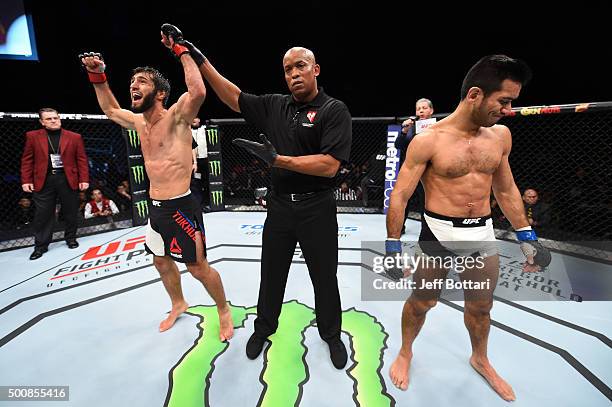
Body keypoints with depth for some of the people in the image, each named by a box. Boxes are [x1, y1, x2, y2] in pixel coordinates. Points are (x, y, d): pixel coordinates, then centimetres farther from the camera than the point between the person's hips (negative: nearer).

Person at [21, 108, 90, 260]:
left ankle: (71, 238, 24)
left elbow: (82, 160, 1)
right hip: (43, 180, 1)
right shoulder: (32, 136, 7)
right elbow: (27, 160, 6)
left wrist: (84, 179, -5)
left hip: (68, 179, 0)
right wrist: (26, 180, -1)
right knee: (42, 214, 4)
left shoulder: (74, 137, 4)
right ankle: (41, 245, 16)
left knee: (70, 212, 7)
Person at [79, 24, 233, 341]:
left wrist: (181, 51, -21)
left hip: (180, 207, -8)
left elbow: (198, 91, -32)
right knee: (161, 261, 22)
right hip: (155, 207, 9)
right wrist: (97, 77, 19)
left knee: (198, 268, 1)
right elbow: (110, 110, 31)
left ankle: (224, 311, 25)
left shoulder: (175, 117, -13)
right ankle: (178, 304, 47)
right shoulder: (138, 121, 10)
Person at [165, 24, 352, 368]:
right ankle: (264, 327, 43)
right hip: (280, 206, 4)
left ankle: (331, 334, 39)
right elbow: (234, 98, 13)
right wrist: (200, 60, 9)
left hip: (317, 208, -4)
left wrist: (277, 159, -23)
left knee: (324, 277, 13)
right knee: (272, 273, 18)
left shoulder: (334, 110, -9)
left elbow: (329, 166, -21)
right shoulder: (275, 105, 7)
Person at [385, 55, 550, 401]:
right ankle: (405, 353, 39)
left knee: (481, 306, 21)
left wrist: (527, 236, 14)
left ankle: (480, 359, 50)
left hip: (484, 235, 5)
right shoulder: (428, 141, -14)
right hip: (438, 235, -5)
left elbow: (506, 189, 14)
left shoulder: (501, 135, 3)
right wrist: (393, 246, -13)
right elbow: (400, 196, -13)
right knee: (422, 302, 11)